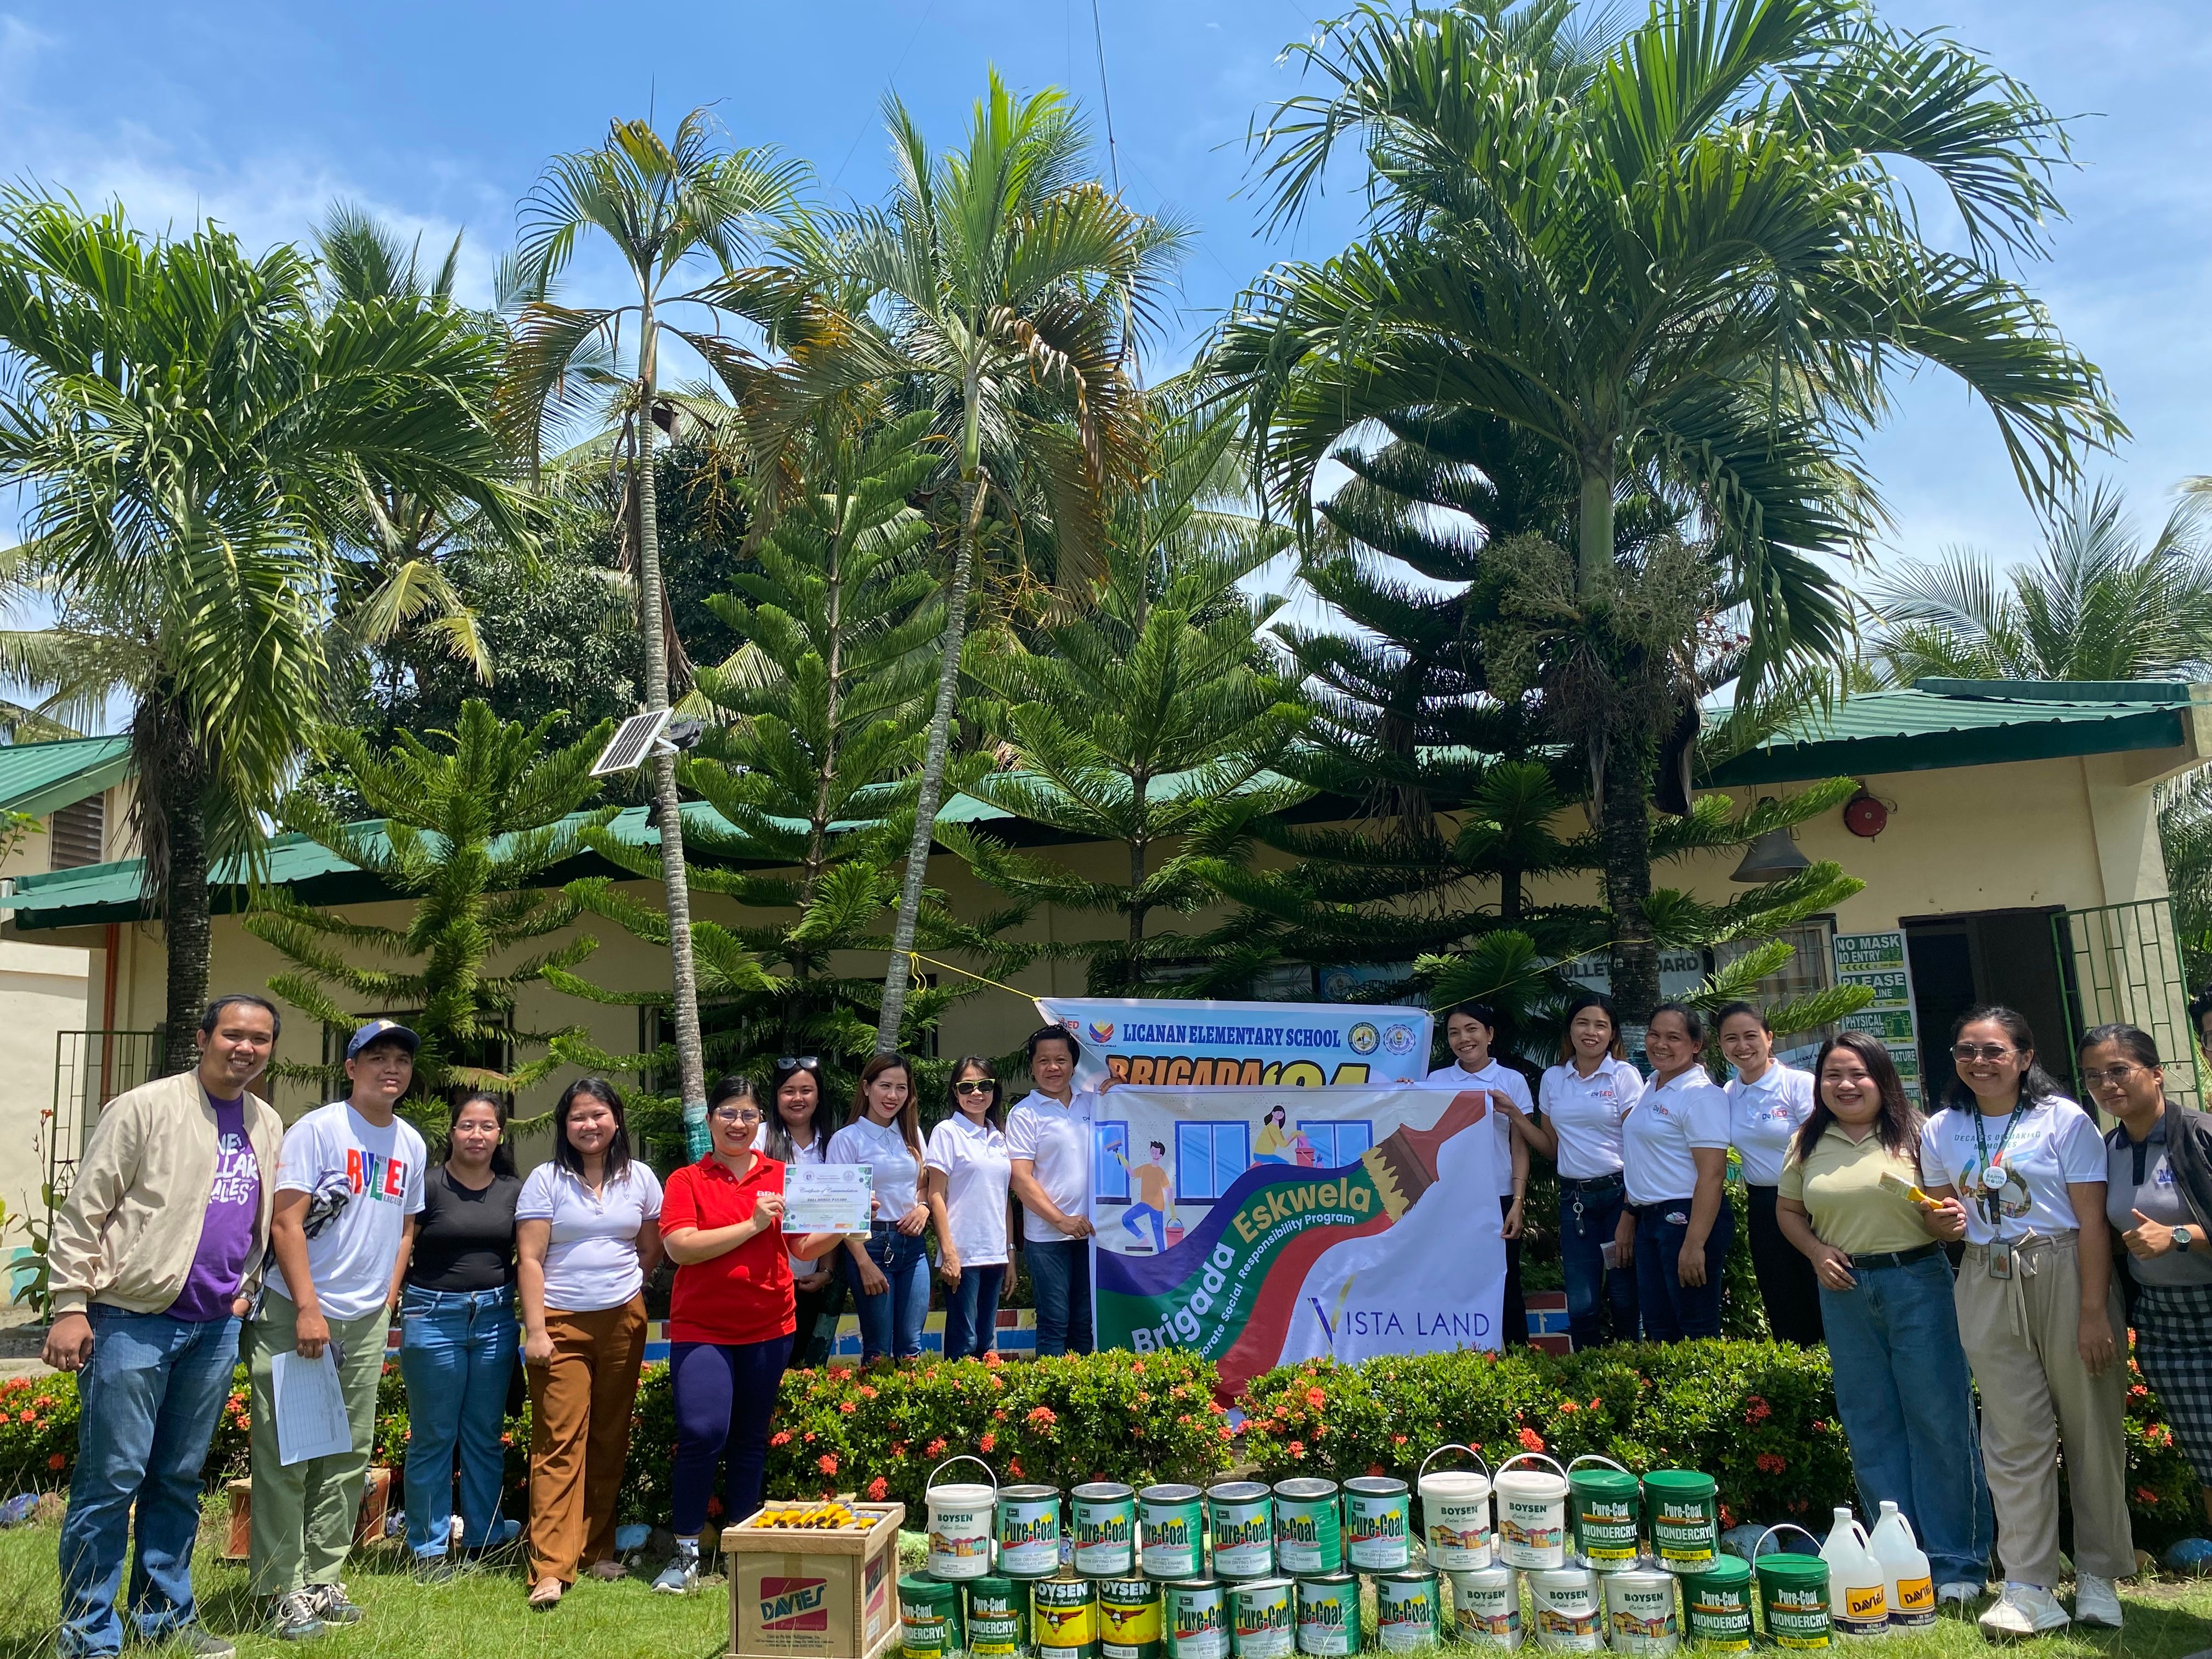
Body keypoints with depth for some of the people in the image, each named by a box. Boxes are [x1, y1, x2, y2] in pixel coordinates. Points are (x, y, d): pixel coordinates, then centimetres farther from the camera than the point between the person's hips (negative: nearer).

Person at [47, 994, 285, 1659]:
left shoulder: (269, 1125, 10)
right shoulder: (146, 1107, -8)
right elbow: (82, 1211, -8)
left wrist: (244, 1292, 13)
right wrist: (70, 1306, -12)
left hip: (215, 1329, 6)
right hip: (131, 1320, -5)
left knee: (180, 1479, 14)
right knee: (110, 1478, 0)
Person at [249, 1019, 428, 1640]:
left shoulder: (411, 1144, 10)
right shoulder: (317, 1129, -8)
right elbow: (286, 1223, -12)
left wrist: (385, 1312, 12)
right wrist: (308, 1310, -17)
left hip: (366, 1322, 6)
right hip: (297, 1314, -6)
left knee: (349, 1458, 9)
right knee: (286, 1456, -1)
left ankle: (322, 1580, 19)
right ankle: (286, 1590, 7)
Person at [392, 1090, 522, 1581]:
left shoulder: (515, 1191, 5)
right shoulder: (428, 1185, -5)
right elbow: (400, 1251, -8)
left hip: (495, 1317, 3)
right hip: (433, 1315, -3)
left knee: (485, 1434, 13)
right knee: (433, 1437, 5)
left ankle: (485, 1535, 25)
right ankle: (429, 1548, 17)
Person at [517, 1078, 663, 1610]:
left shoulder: (639, 1178, 8)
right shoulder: (546, 1180, -1)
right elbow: (529, 1259, -4)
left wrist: (619, 1286, 7)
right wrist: (534, 1329, -10)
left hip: (624, 1321, 3)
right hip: (562, 1324, -3)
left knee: (610, 1438, 8)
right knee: (560, 1441, -8)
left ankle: (597, 1549, 21)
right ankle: (551, 1569, -6)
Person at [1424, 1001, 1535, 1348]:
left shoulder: (1512, 1081, 3)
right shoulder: (1437, 1081, 6)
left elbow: (1520, 1149, 3)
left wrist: (1518, 1203, -4)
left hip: (1498, 1200, -1)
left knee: (1504, 1289, 4)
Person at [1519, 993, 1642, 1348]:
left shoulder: (1624, 1076, -2)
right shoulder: (1553, 1079, 9)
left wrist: (1629, 1218, -12)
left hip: (1619, 1194, -3)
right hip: (1573, 1198, 3)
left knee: (1625, 1299, 0)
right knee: (1582, 1305, 3)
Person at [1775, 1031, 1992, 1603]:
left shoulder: (1916, 1133, -2)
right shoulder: (1807, 1144, 7)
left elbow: (1945, 1214, 1)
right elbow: (1787, 1211, 16)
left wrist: (1951, 1218, -21)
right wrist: (1816, 1252, -1)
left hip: (1918, 1282, -3)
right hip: (1844, 1293, 3)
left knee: (1939, 1420, 0)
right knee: (1871, 1428, 11)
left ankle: (1958, 1563, 14)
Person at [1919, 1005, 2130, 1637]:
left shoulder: (2064, 1120, -4)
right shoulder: (1941, 1131, 8)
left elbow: (2092, 1221, -8)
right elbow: (1942, 1211, 19)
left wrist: (2094, 1311, -13)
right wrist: (1944, 1221, -5)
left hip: (2066, 1276, -3)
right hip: (1987, 1288, 3)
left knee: (2091, 1427, 4)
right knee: (2016, 1436, 3)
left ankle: (2098, 1575, 19)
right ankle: (2029, 1586, 8)